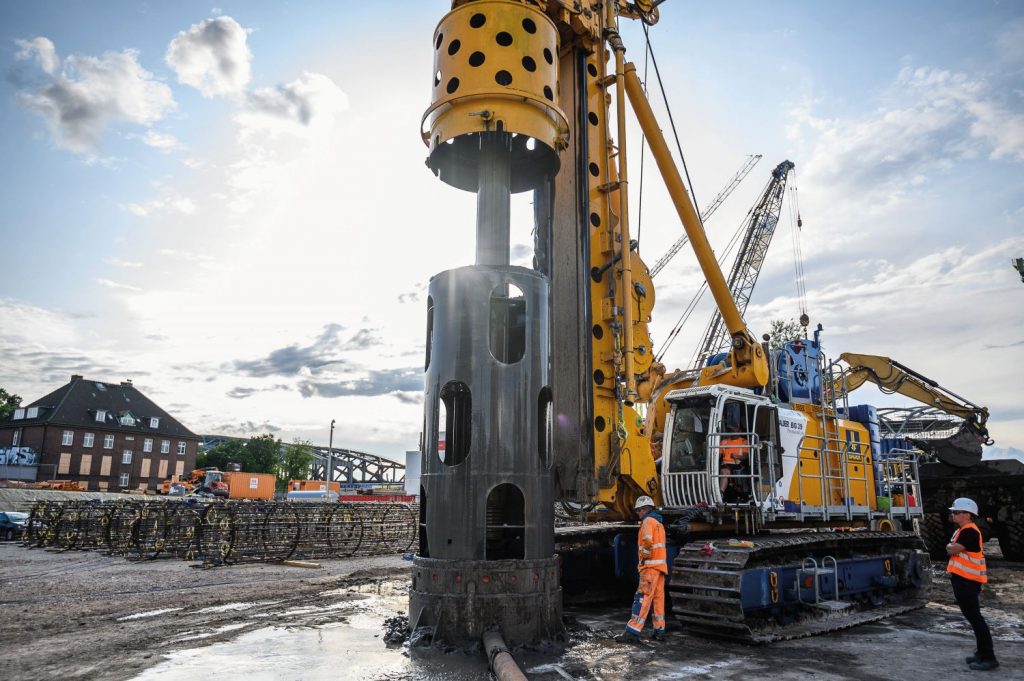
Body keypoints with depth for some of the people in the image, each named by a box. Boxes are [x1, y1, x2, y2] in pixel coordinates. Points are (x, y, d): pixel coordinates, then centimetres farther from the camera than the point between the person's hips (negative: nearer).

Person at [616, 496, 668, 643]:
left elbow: (647, 542, -22)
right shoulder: (659, 523, 22)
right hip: (660, 565, 10)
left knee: (642, 598, -13)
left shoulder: (648, 521, -8)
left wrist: (643, 558, -10)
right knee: (658, 598, 11)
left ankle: (633, 632, -16)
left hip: (651, 565, -10)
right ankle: (659, 631, 13)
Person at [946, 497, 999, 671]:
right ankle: (982, 653, 25)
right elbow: (951, 550, 17)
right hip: (962, 580, 11)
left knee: (975, 618, -8)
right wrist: (953, 548, -2)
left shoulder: (970, 532, -18)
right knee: (972, 617, 16)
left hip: (967, 581, -11)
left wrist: (951, 547, -1)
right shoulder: (961, 531, 15)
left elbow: (951, 550, -20)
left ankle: (989, 658, -4)